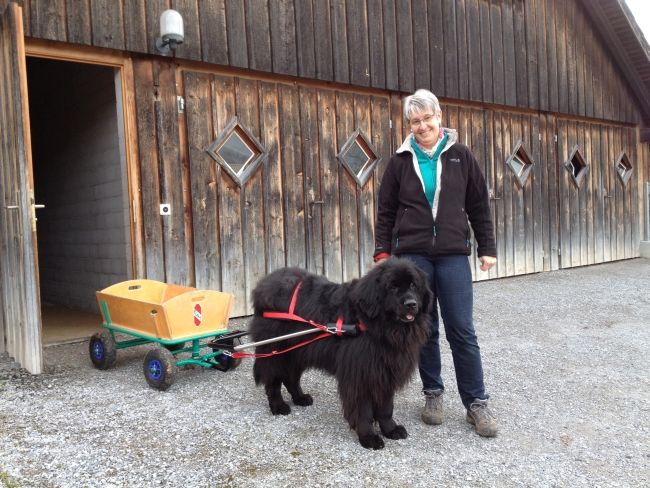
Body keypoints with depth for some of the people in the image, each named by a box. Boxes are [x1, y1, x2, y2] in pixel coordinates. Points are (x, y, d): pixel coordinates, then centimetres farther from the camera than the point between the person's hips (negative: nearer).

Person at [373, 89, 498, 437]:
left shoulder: (461, 156, 5)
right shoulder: (401, 161, 6)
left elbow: (479, 206, 8)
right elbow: (386, 212, 8)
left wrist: (487, 247, 4)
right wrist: (383, 252, 1)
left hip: (453, 254, -1)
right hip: (413, 254, 1)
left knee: (462, 330, 0)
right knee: (424, 328, 8)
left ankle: (476, 402, 11)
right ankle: (433, 393, 23)